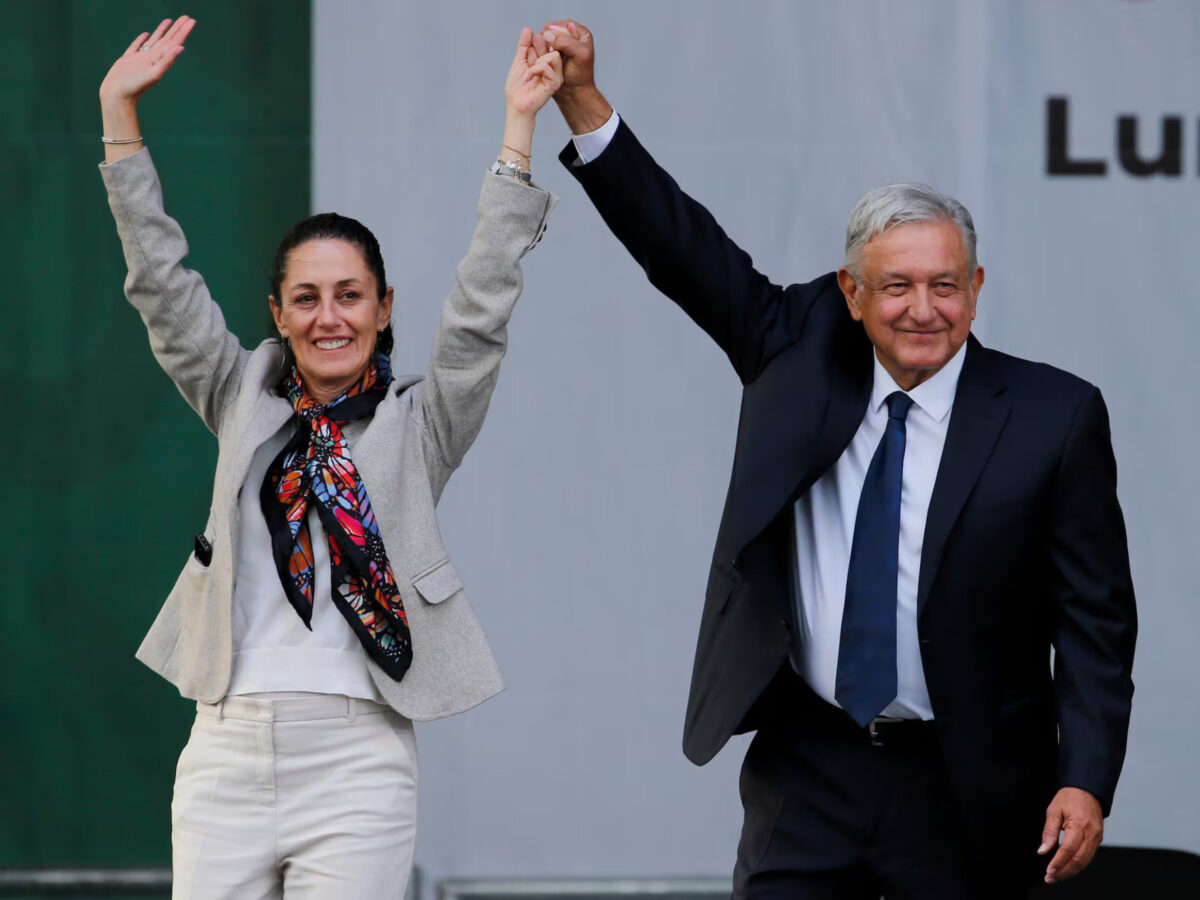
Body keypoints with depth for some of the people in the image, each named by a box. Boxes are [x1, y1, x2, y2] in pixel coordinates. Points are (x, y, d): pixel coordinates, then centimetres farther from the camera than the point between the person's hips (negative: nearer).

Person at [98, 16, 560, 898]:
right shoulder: (246, 401, 14)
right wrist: (120, 111, 7)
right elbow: (161, 281, 11)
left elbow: (482, 308, -3)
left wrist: (518, 129, -8)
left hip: (356, 758, -3)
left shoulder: (419, 422, 7)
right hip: (228, 749, 3)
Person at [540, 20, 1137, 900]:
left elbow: (1096, 617, -6)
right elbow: (684, 249, 2)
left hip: (962, 793, -2)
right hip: (809, 769, 2)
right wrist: (581, 100, -8)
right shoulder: (802, 352, 3)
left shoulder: (1055, 416, -6)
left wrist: (1085, 783, -15)